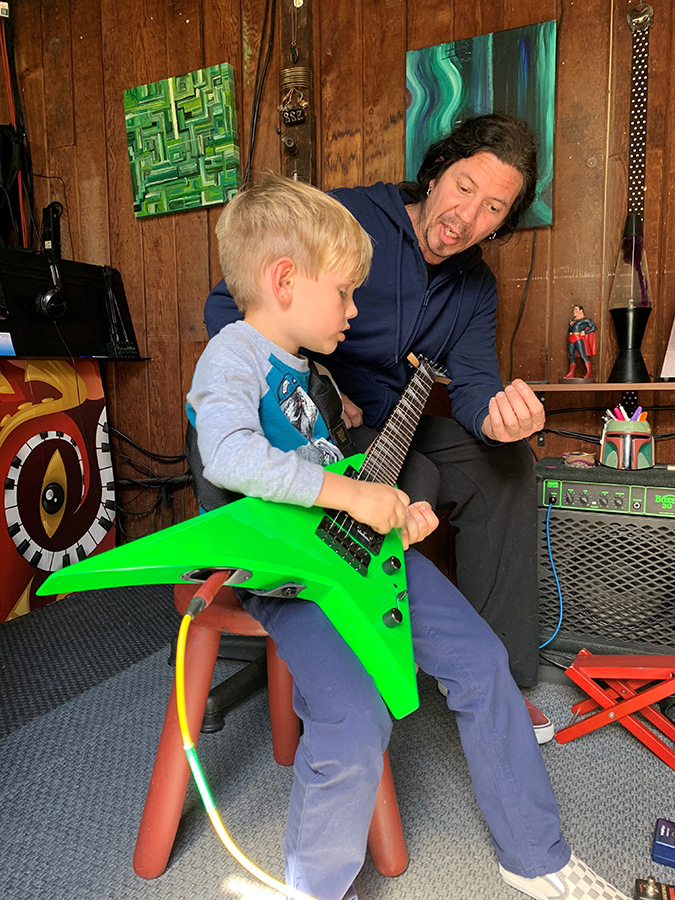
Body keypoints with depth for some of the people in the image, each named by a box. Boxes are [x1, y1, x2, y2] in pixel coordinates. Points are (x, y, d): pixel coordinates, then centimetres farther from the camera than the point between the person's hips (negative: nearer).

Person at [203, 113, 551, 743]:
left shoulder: (476, 287, 7)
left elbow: (474, 383, -6)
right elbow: (226, 308, -13)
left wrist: (497, 415, -32)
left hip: (385, 427, 7)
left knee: (506, 459, -8)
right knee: (413, 483, -31)